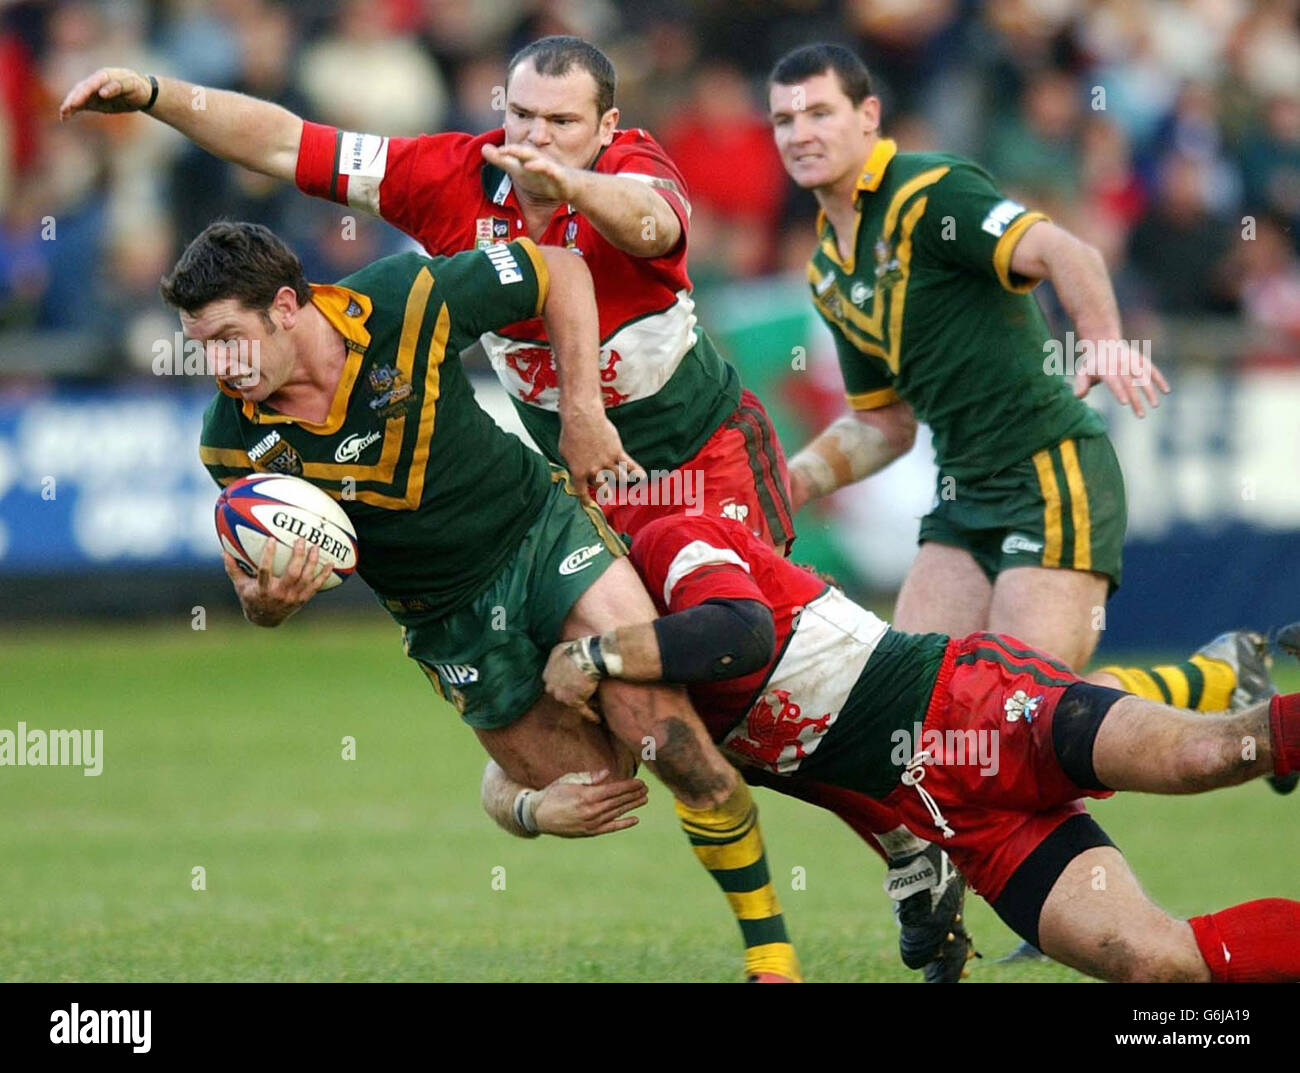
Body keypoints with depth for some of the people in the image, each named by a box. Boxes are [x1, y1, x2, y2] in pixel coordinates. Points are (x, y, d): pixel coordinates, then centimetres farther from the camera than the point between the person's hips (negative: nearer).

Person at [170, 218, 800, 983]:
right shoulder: (233, 442, -16)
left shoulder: (407, 301, -23)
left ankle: (772, 946, 1)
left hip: (542, 534, -2)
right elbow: (261, 593, -5)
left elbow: (560, 271, -8)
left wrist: (584, 416, -11)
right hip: (448, 624, 2)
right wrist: (268, 600, -30)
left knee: (670, 740, -15)